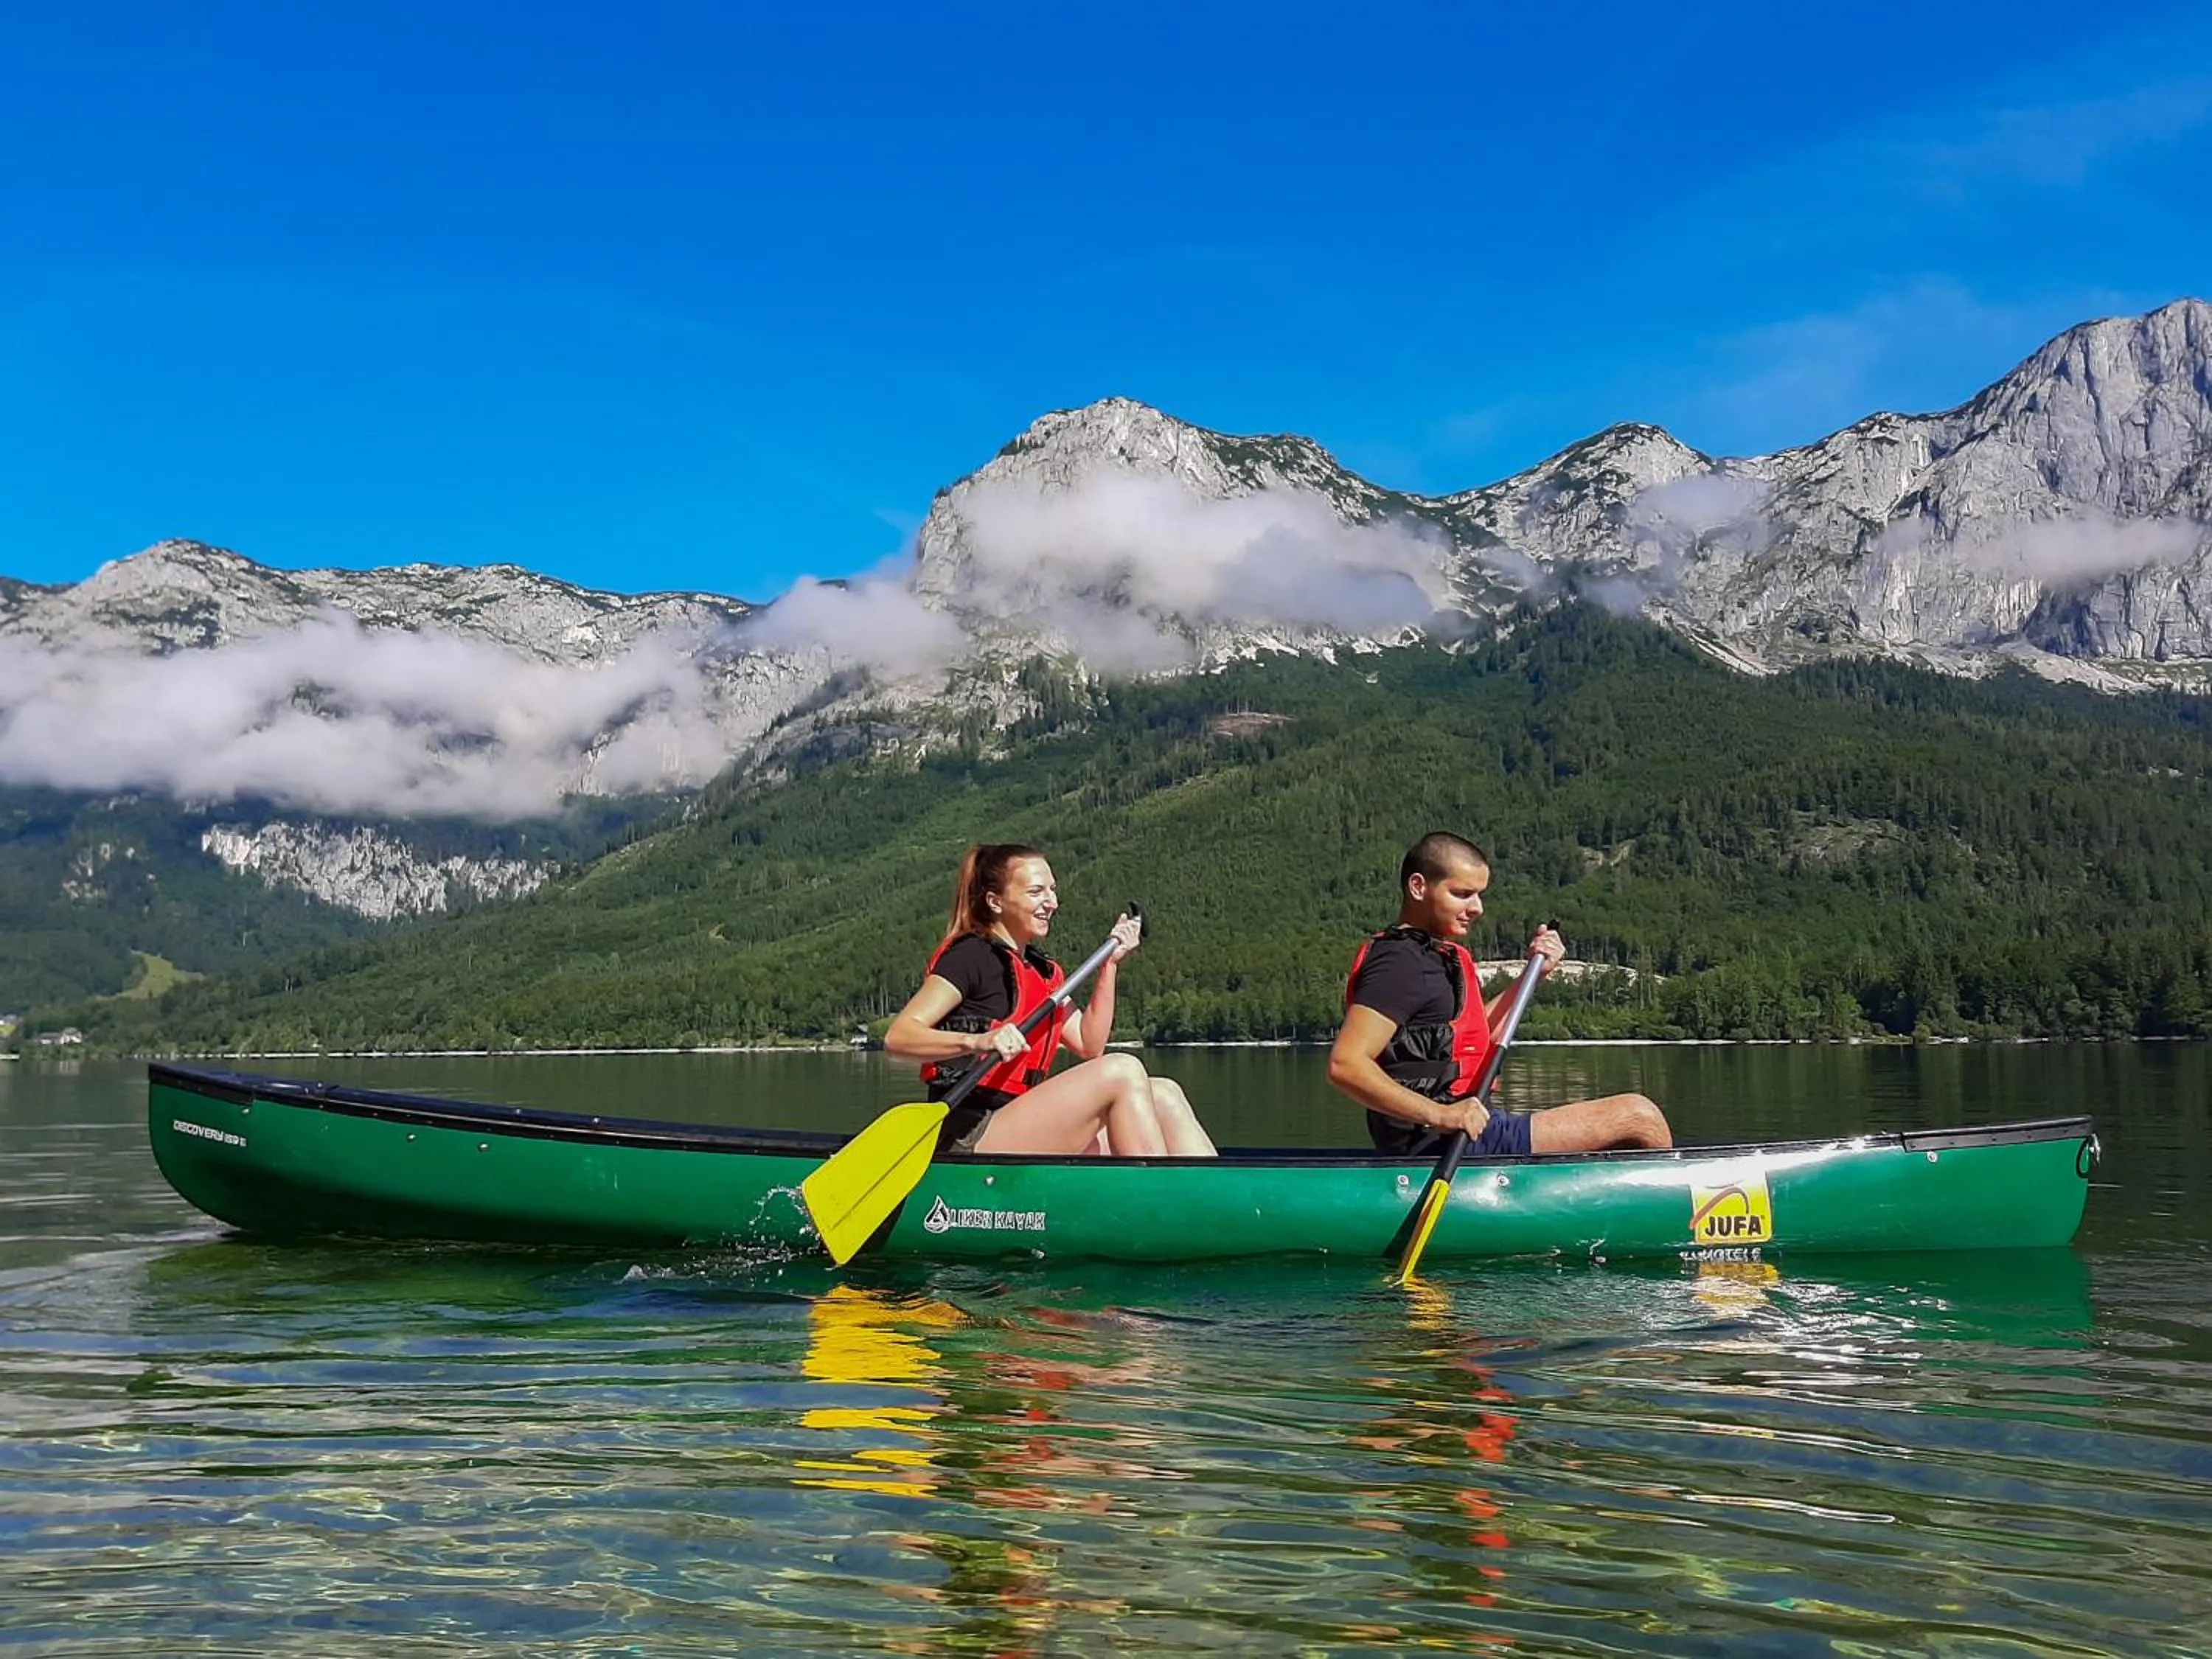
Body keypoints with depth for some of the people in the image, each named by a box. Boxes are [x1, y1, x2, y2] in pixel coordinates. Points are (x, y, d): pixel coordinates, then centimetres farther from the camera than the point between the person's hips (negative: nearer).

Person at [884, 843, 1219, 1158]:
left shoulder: (1043, 971, 20)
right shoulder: (971, 956, -6)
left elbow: (1089, 1046, 12)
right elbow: (898, 1036, -17)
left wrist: (1109, 965, 9)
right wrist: (977, 1042, -33)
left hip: (1022, 1135, 9)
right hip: (971, 1141, -9)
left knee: (1162, 1095, -4)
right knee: (1122, 1072, -20)